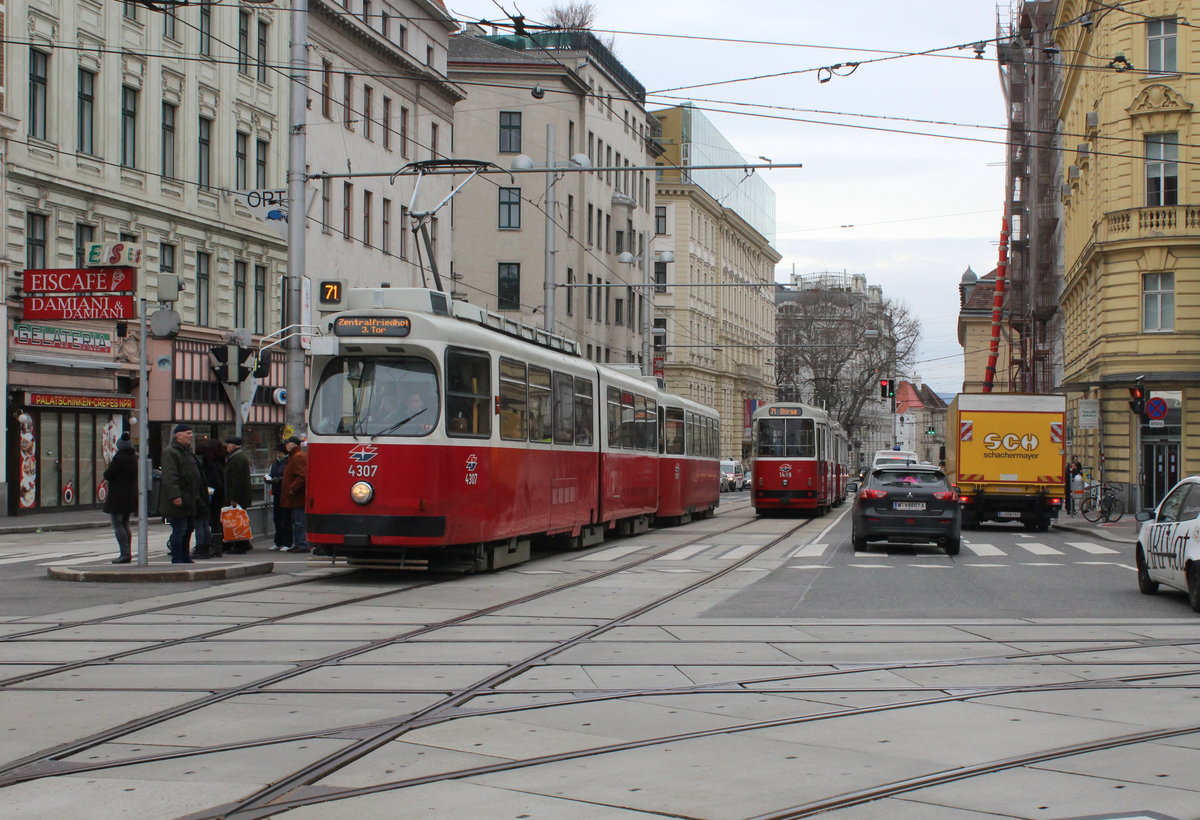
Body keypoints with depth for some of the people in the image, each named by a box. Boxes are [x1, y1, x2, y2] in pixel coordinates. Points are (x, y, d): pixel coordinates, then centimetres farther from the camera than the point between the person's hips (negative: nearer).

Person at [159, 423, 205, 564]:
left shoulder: (188, 451, 19)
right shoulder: (170, 452, -12)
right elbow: (169, 477, -21)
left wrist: (199, 498, 24)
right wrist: (175, 496, -28)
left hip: (190, 500, 10)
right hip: (179, 500, -10)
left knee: (189, 529, 14)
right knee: (179, 530, -7)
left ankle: (184, 559, 23)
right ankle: (177, 560, -3)